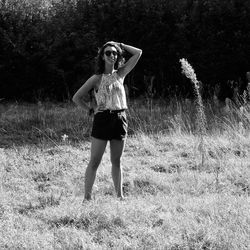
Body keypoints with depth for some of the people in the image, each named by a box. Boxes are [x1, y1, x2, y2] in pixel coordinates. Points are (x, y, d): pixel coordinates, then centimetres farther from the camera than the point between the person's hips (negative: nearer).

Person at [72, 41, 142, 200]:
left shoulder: (120, 74, 10)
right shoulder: (97, 79, 1)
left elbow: (138, 53, 12)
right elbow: (77, 98, 4)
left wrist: (120, 45, 14)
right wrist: (91, 109, -2)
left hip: (120, 119, 3)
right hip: (102, 119, -3)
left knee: (117, 161, 10)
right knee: (95, 161, -3)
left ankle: (119, 194, 15)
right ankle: (87, 196, -2)